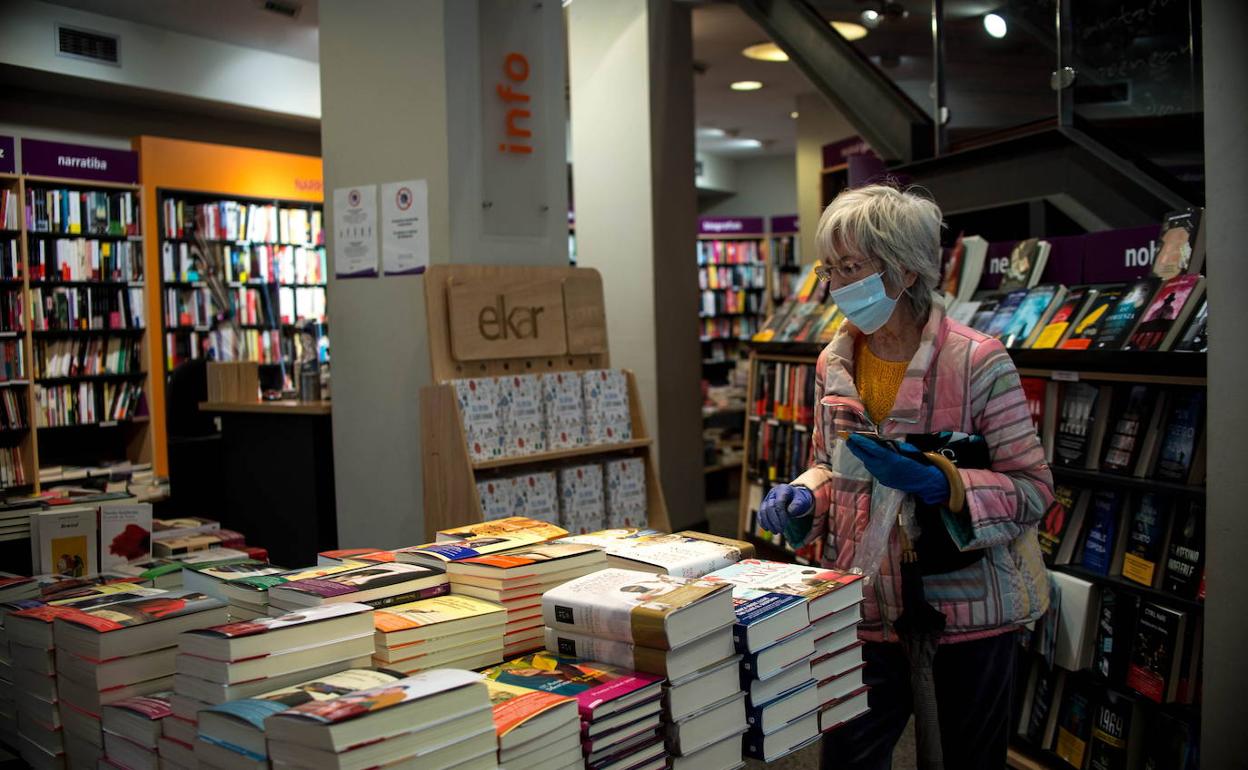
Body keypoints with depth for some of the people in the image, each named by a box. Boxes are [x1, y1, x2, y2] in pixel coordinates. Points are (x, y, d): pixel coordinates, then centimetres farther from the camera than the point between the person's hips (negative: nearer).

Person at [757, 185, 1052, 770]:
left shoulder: (978, 361, -16)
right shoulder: (835, 364, 2)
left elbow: (1034, 489, -14)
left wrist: (937, 482, -29)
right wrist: (803, 498, -7)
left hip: (966, 611, -4)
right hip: (867, 611, 4)